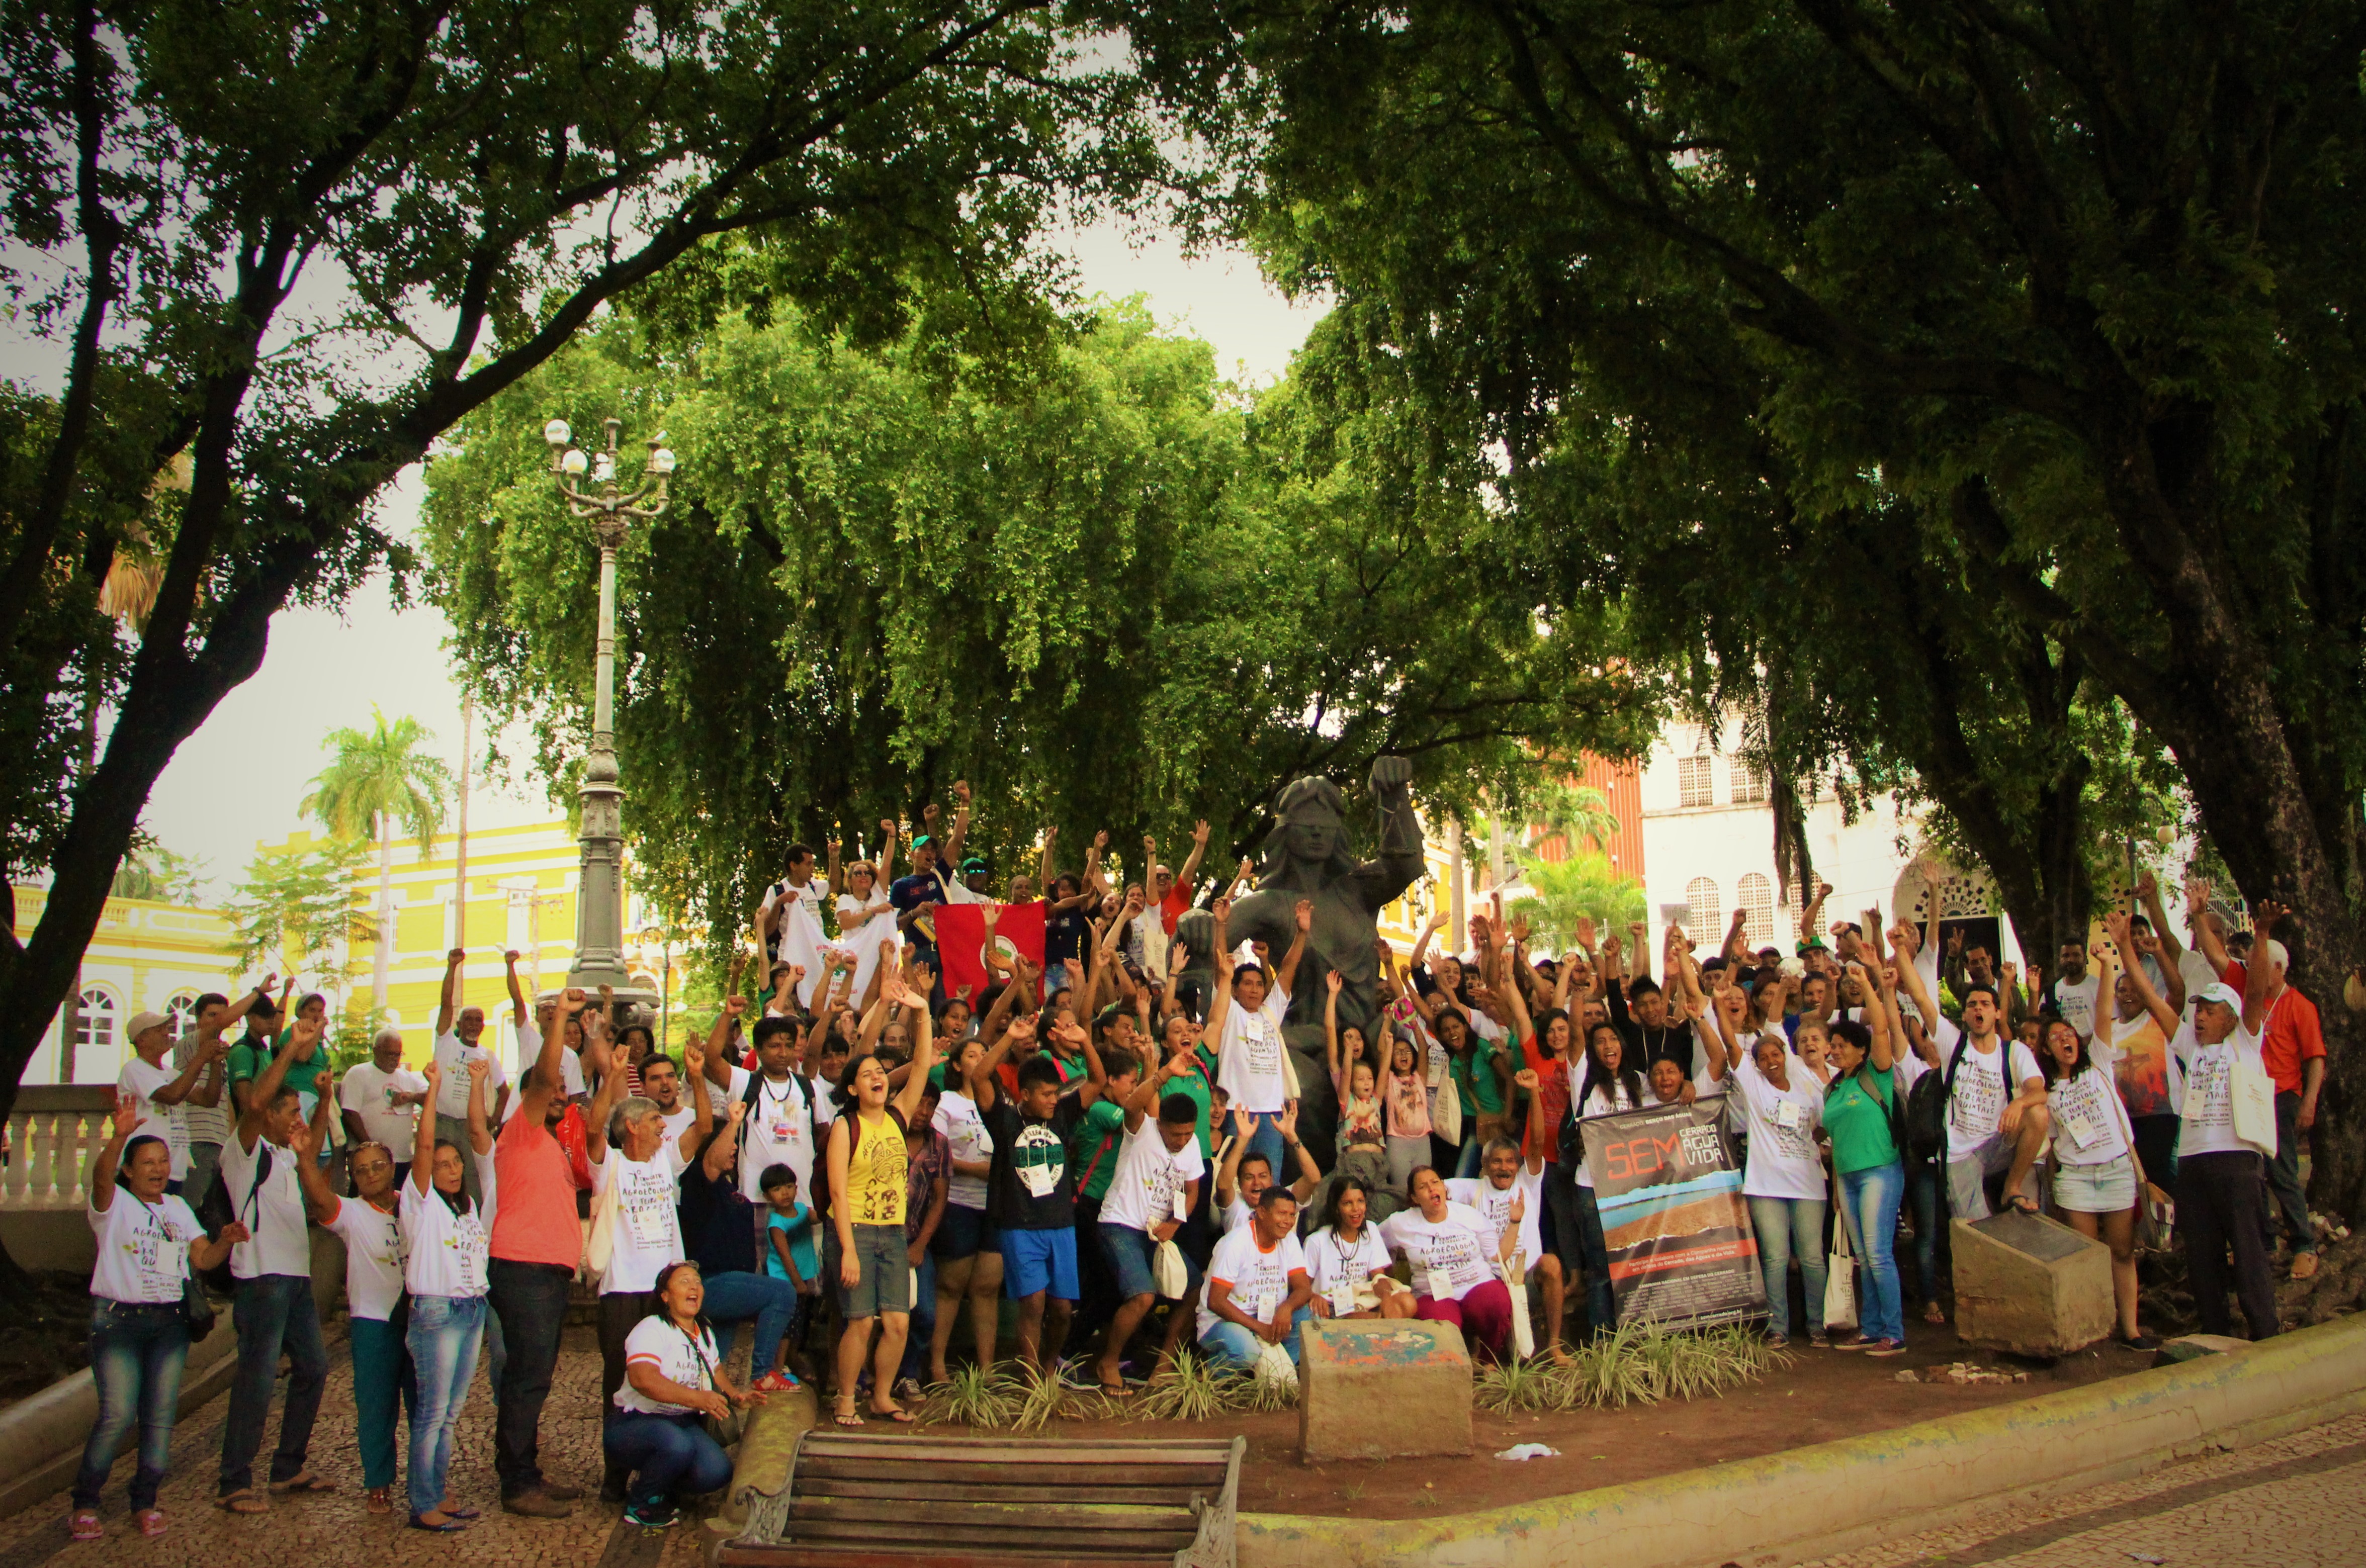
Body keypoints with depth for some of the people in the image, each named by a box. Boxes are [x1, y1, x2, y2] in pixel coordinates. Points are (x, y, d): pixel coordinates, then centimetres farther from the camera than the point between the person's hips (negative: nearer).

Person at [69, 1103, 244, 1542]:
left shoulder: (178, 1208, 16)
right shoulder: (114, 1204, -2)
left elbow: (202, 1258, 11)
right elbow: (101, 1177, -25)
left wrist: (225, 1242, -12)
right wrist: (119, 1136, -44)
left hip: (170, 1322, 5)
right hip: (118, 1320, -5)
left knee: (161, 1415, 1)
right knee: (118, 1415, -14)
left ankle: (145, 1503, 13)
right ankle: (84, 1503, 2)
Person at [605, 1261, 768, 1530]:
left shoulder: (704, 1333, 13)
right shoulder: (652, 1330, -14)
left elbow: (716, 1374, 29)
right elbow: (642, 1379, -32)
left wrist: (737, 1394, 7)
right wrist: (698, 1398, -41)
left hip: (684, 1424, 7)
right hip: (635, 1423, -7)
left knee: (717, 1472, -20)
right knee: (676, 1443, -38)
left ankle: (661, 1488, 11)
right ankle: (640, 1503, -9)